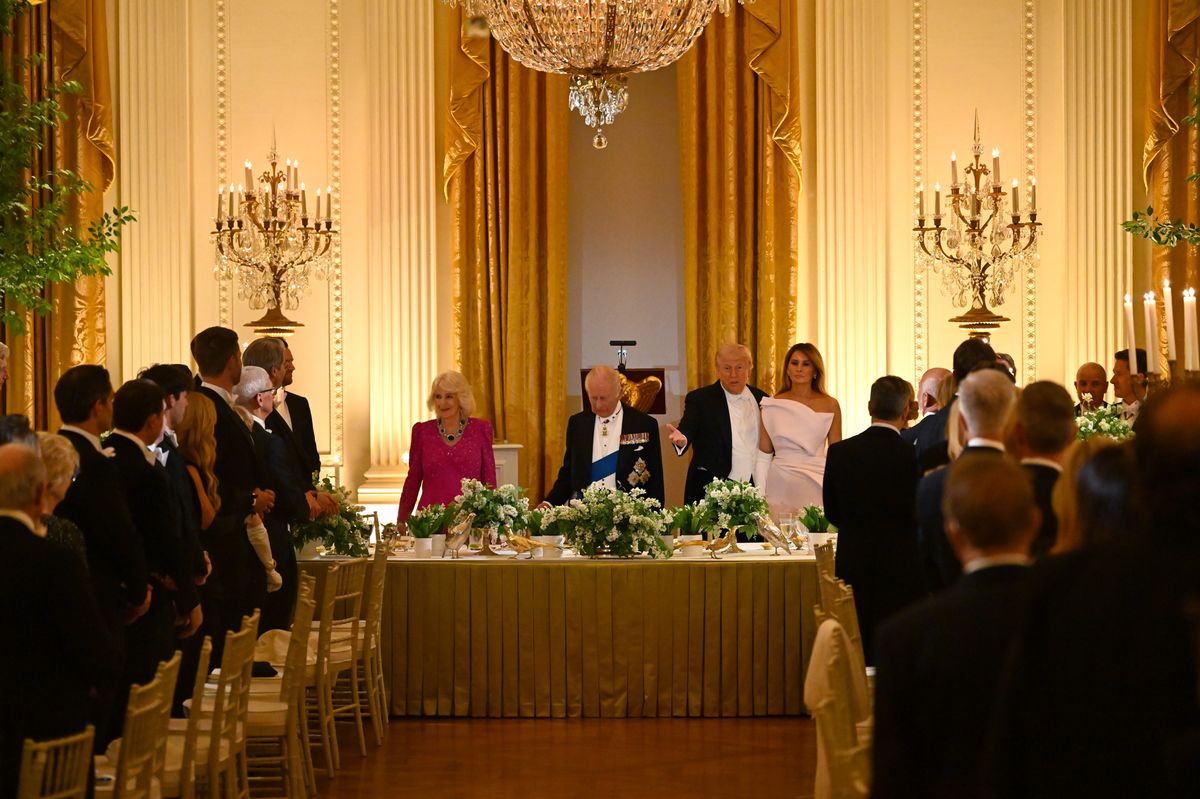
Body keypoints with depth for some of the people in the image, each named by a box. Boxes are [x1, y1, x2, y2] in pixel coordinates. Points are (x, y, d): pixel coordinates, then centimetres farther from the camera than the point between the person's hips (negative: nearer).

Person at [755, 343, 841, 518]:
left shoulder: (830, 405, 5)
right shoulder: (772, 405, 5)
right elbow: (763, 455, 8)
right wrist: (760, 496, 1)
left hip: (816, 484, 0)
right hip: (781, 486, 0)